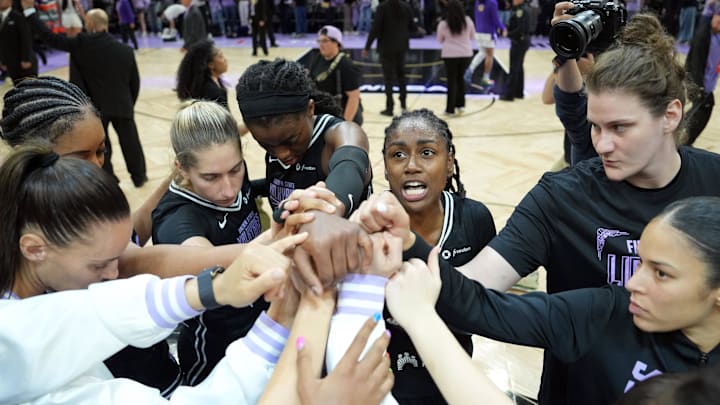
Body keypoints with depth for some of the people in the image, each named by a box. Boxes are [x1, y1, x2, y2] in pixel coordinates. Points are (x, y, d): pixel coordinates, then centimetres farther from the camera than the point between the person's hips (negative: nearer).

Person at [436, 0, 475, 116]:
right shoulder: (468, 21, -3)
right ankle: (460, 104, 17)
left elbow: (440, 40, 6)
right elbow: (472, 36, 11)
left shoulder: (443, 24, -9)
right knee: (461, 78, 18)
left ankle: (450, 109, 6)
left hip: (450, 54, -2)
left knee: (452, 81, 5)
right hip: (466, 54, 2)